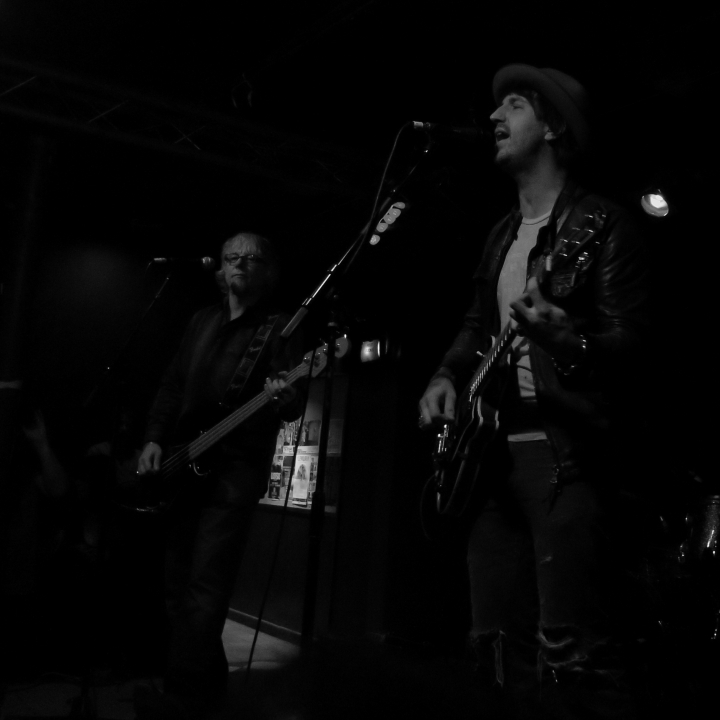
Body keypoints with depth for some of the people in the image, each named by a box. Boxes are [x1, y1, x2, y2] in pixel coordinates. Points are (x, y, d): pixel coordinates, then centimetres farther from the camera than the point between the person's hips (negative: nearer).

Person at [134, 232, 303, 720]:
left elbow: (294, 403, -11)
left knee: (204, 584, -11)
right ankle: (207, 681, 24)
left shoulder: (279, 327, -2)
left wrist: (283, 397, -35)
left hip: (235, 469, -7)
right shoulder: (203, 320, 16)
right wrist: (155, 439, 6)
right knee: (178, 582, 11)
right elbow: (173, 386, 18)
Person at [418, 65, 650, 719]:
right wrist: (447, 377, 6)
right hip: (497, 451, 8)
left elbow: (634, 341, -9)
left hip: (572, 452, -7)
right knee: (499, 646, 7)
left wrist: (568, 339, -30)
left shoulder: (606, 224, -1)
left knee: (571, 652, -16)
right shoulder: (502, 235, 22)